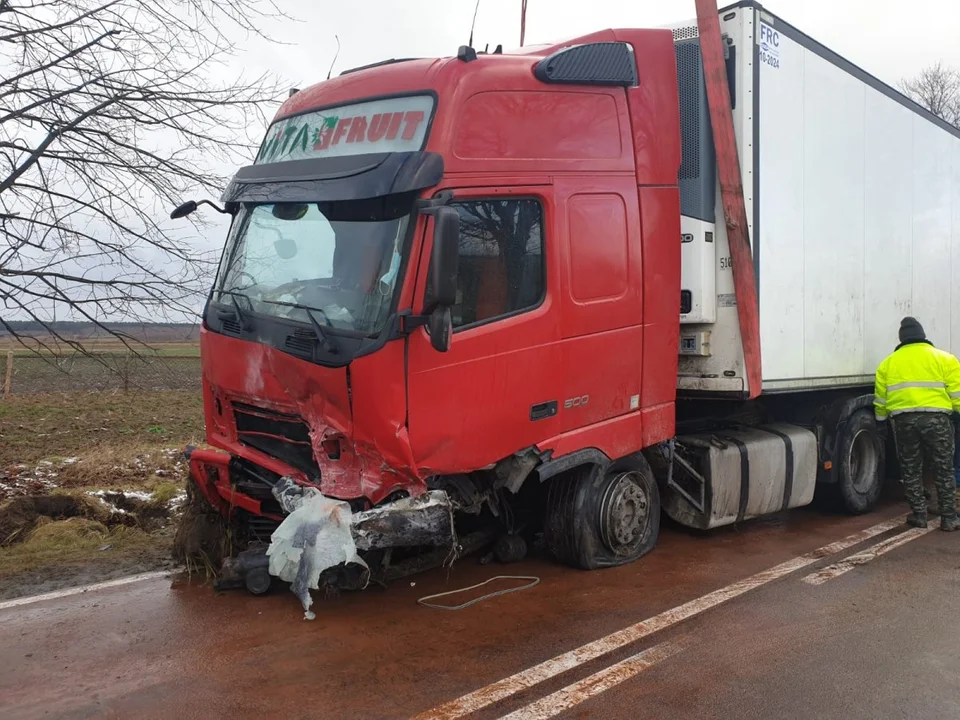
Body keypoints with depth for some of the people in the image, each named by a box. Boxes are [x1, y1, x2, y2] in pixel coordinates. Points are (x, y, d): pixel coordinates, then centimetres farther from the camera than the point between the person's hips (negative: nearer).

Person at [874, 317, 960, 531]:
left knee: (911, 471, 12)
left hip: (903, 420, 1)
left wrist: (882, 419, 26)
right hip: (936, 418, -1)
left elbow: (880, 399, 12)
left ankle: (919, 515, 15)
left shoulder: (888, 363, 12)